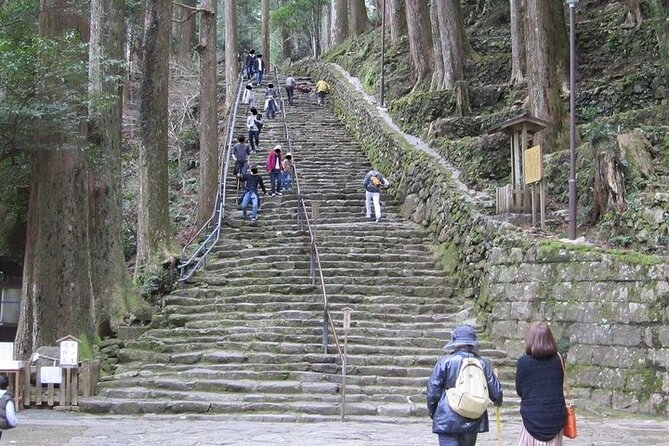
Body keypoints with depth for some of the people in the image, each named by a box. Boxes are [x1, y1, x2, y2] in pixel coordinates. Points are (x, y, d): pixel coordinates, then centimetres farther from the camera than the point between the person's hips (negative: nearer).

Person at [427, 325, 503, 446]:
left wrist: (432, 411, 13)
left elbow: (433, 390, -4)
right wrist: (498, 401, 32)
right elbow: (496, 392, 8)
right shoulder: (482, 363, 2)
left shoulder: (445, 361, -8)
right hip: (473, 421, 4)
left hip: (448, 419, -4)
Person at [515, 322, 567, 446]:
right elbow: (560, 385, 9)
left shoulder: (523, 362, -11)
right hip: (556, 417, 3)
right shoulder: (558, 359, -2)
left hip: (533, 418, -3)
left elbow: (519, 390, -2)